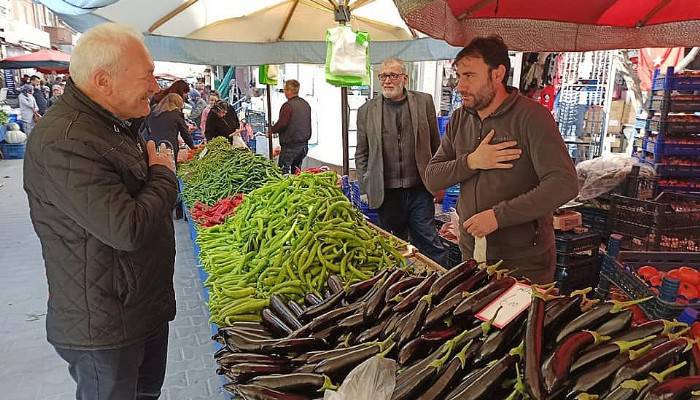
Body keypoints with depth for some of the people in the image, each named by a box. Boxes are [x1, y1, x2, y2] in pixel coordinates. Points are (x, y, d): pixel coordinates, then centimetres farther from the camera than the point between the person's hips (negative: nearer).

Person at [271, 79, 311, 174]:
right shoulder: (306, 104, 10)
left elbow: (282, 124, -19)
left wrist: (271, 130, -3)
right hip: (304, 144, 8)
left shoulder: (288, 106, -16)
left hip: (290, 145, -8)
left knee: (283, 170, -1)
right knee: (297, 171, 16)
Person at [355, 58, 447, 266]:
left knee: (429, 244, 2)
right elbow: (361, 154, 10)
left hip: (419, 190, -1)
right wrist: (366, 188, 5)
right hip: (385, 194, 1)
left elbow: (436, 145, 9)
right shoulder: (366, 111, 6)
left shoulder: (424, 102, 5)